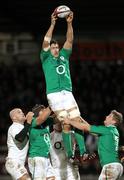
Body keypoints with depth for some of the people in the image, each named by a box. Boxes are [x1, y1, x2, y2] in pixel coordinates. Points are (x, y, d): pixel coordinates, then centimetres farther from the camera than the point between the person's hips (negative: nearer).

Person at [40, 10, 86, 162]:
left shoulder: (64, 56, 18)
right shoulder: (46, 58, 7)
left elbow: (69, 41, 10)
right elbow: (46, 42, -6)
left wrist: (69, 23, -2)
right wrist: (52, 24, -13)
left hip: (68, 94, 4)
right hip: (54, 95, -4)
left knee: (78, 122, -4)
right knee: (66, 125, -8)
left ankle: (83, 151, -3)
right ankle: (70, 155, -5)